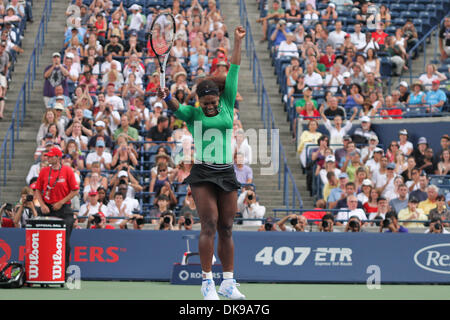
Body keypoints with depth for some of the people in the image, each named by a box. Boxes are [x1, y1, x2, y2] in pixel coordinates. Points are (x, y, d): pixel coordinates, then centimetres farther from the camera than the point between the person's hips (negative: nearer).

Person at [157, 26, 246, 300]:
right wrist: (167, 97, -36)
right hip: (202, 174, -3)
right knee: (209, 225, -12)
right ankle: (207, 281, -9)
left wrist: (238, 42, 13)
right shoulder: (193, 114, 5)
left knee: (226, 229, 5)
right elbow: (176, 107, -15)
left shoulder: (227, 107, 11)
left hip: (227, 174, 3)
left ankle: (229, 282, 10)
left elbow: (234, 72, 12)